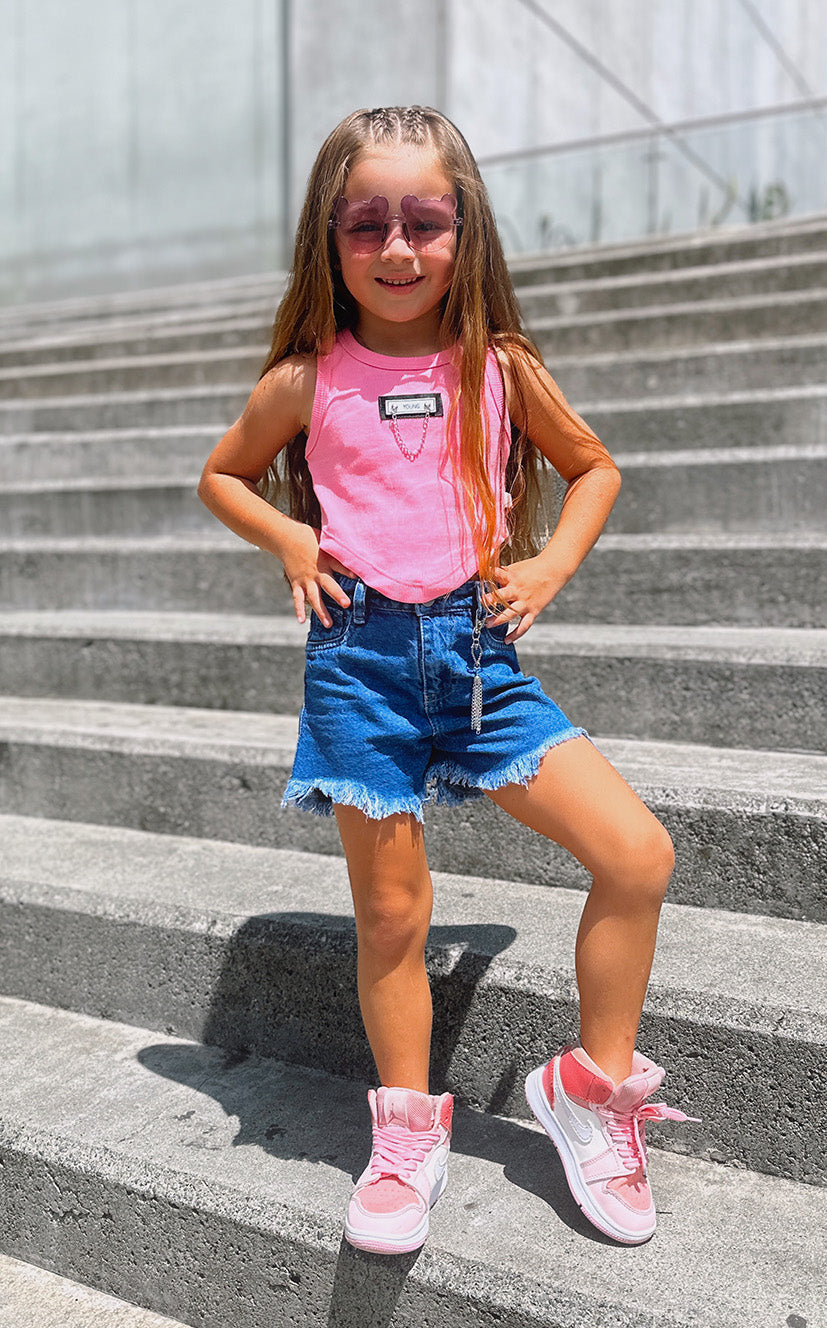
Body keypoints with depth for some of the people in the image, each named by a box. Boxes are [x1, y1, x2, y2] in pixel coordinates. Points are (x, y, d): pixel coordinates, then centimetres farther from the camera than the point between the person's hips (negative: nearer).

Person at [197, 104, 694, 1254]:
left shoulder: (500, 366, 6)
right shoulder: (305, 381, 3)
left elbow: (593, 466, 19)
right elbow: (222, 477, 18)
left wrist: (553, 563, 4)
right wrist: (290, 540, 0)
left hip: (480, 652, 2)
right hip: (361, 655, -1)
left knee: (639, 854, -9)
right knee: (390, 913, 6)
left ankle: (594, 1084, 14)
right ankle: (408, 1131, 30)